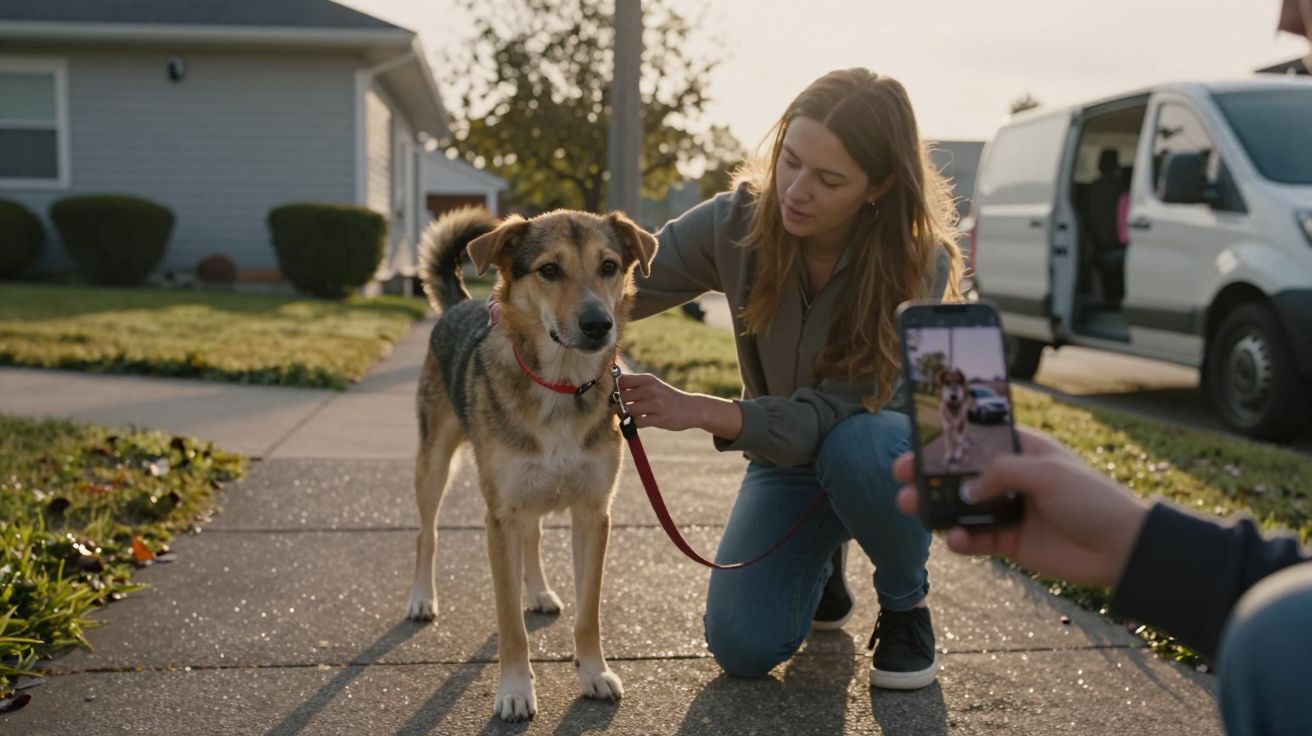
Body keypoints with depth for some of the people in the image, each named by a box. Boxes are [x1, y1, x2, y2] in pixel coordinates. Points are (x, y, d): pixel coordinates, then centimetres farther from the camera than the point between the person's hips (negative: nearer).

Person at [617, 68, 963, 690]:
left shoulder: (919, 265, -29)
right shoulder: (738, 222, -20)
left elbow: (832, 412, -31)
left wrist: (700, 412, -45)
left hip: (888, 454, -2)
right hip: (788, 455, 2)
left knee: (855, 443, -40)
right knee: (742, 647, -14)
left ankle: (906, 600, -8)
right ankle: (821, 555, 20)